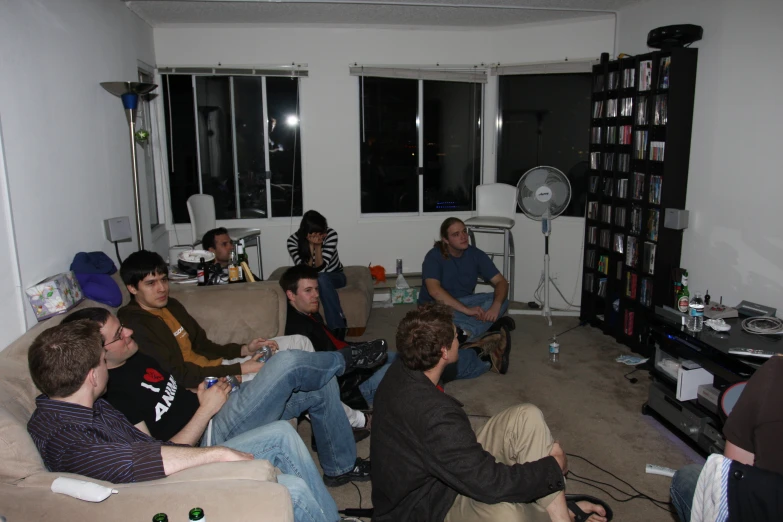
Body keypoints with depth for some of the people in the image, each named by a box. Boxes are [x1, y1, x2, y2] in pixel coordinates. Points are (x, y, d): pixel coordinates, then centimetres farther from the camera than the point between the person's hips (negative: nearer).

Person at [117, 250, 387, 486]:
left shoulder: (171, 307, 16)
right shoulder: (135, 325, -12)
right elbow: (180, 375, -17)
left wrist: (243, 350, 5)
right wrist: (239, 369, -14)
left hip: (226, 388, 10)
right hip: (215, 421, -10)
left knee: (322, 386, 4)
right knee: (287, 361, -28)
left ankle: (341, 467, 21)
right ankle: (346, 359, 6)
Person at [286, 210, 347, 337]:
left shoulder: (331, 234, -22)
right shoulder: (293, 240, -18)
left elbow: (321, 268, -25)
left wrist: (318, 246, -35)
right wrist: (312, 245, -32)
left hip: (334, 276, -1)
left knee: (321, 278, -35)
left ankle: (337, 327, -33)